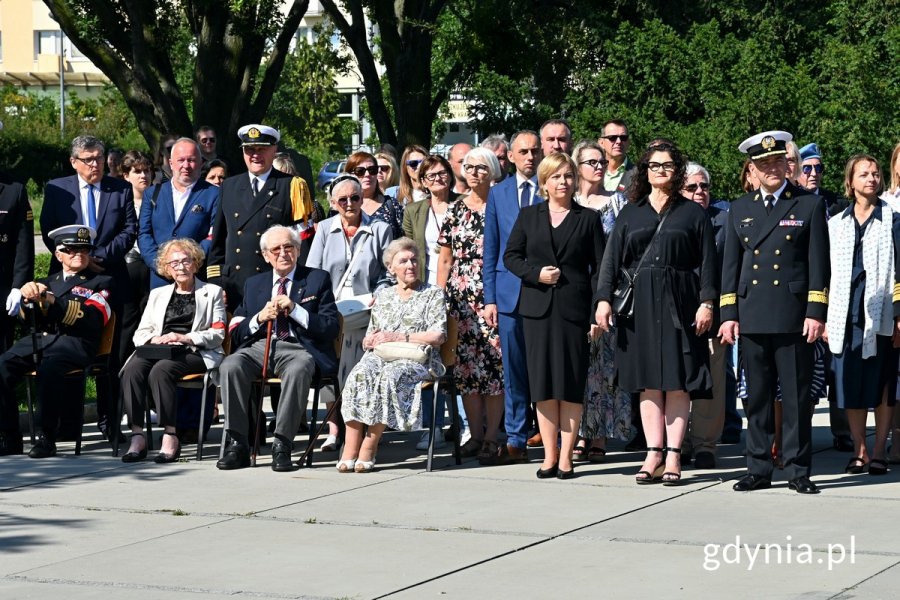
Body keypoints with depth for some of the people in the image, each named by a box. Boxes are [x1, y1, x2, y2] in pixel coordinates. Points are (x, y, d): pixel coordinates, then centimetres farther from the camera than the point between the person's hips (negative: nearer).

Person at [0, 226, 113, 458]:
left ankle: (47, 438, -28)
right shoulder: (47, 283, 31)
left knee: (48, 370, -37)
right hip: (38, 340, 4)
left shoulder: (101, 282, 17)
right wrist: (29, 297, -7)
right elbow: (31, 317, 16)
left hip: (74, 343, -4)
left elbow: (91, 319, -2)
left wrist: (52, 300, -12)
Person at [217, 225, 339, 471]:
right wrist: (259, 318, -3)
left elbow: (331, 328, 2)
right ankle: (237, 444, -26)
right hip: (259, 346, 3)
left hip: (297, 347, -3)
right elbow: (236, 333, 17)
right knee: (230, 366, -30)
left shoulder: (318, 279, 13)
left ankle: (282, 445, -34)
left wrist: (295, 310, -9)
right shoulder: (254, 284, 23)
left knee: (298, 370, -39)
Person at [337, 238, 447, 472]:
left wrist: (397, 337, -6)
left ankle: (369, 446, -32)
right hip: (380, 356, 3)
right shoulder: (382, 295, 24)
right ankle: (350, 449, -38)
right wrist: (371, 341, -2)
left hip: (416, 360, -3)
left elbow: (438, 336, -2)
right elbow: (368, 339, 24)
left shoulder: (433, 294, 11)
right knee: (359, 375, -31)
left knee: (389, 376, -37)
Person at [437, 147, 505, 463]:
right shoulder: (455, 209, 12)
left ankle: (491, 437, -1)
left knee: (493, 364, -6)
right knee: (464, 365, 3)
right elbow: (445, 258, 14)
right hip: (459, 297, 3)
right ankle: (476, 433, 12)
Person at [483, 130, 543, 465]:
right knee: (513, 371, 5)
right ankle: (515, 440, 11)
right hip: (510, 292, 2)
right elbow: (490, 249, 11)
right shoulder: (498, 193, 11)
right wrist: (490, 297, 5)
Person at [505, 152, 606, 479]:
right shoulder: (528, 216, 10)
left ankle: (566, 456, 3)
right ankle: (549, 455, 7)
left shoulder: (588, 218, 5)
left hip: (573, 308, -2)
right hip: (538, 307, 2)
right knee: (543, 382, 2)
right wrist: (536, 274, -8)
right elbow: (510, 256, 10)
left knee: (572, 383, -2)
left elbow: (599, 268, 3)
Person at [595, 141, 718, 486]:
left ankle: (673, 456, -1)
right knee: (649, 382, 2)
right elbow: (612, 259, 8)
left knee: (677, 381, -3)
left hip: (679, 305, -2)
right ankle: (654, 454, 4)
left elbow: (707, 262, 2)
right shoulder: (630, 214, 12)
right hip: (639, 305, 2)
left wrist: (706, 302, -8)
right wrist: (604, 298, -3)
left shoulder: (693, 214, 7)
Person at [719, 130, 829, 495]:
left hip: (794, 317, -3)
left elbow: (818, 265, 1)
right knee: (756, 397, 5)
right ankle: (758, 470, 11)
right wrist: (728, 314, 5)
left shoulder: (810, 206, 5)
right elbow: (730, 265, 13)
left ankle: (798, 470, 5)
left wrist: (816, 313, -7)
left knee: (796, 397, -1)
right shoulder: (740, 209, 14)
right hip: (752, 317, 3)